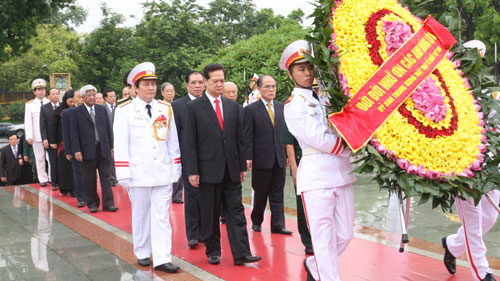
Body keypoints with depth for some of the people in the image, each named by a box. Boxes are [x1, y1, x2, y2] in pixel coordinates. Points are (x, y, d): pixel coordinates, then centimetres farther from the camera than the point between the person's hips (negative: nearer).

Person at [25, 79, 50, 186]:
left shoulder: (50, 103, 7)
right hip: (37, 136, 0)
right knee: (39, 158, 4)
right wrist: (29, 136, -9)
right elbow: (28, 122, 2)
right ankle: (43, 179, 12)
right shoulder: (29, 104, 7)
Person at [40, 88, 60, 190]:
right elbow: (42, 125, 2)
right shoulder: (44, 108, 6)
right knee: (53, 163, 4)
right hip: (50, 140, 0)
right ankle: (54, 183, 14)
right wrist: (44, 139, -8)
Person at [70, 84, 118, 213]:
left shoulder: (102, 109, 9)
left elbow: (108, 128, 11)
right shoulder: (77, 112, 0)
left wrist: (111, 146, 7)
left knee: (106, 177, 0)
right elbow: (74, 133, -3)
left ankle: (108, 203, 1)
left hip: (103, 148, 2)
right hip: (87, 149, -2)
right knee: (89, 179, 5)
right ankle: (92, 203, 16)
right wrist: (77, 150, -9)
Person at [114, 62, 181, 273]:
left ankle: (162, 259, 0)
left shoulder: (166, 109, 8)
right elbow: (120, 144, -3)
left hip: (163, 172, 2)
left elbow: (173, 142, 10)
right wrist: (123, 174, -8)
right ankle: (142, 253, 25)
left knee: (162, 216, 0)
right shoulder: (125, 110, -1)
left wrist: (176, 169, 7)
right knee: (141, 215, 10)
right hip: (138, 172, -2)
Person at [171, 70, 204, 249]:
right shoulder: (177, 105, 2)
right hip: (189, 159, -2)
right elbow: (174, 135, 1)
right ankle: (192, 235, 7)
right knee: (191, 196, 0)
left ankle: (202, 231, 19)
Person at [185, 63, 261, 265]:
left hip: (231, 169, 3)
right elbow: (190, 142, -4)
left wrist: (242, 165, 9)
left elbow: (239, 138, 13)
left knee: (236, 211, 2)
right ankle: (212, 251, 19)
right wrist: (192, 171, -9)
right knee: (210, 214, 6)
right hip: (208, 169, -3)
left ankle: (241, 254, 3)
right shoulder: (194, 107, -1)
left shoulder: (232, 106, 11)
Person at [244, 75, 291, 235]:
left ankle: (278, 225, 9)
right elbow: (247, 136, -6)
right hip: (262, 160, -4)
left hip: (280, 159, 4)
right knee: (260, 194, 8)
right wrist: (248, 157, -12)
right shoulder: (251, 110, -3)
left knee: (277, 194, 6)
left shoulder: (281, 107, 11)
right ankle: (256, 221, 25)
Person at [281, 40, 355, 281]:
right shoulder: (293, 106, -5)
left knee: (345, 235, 12)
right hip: (316, 177, -6)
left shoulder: (326, 96, 14)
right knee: (324, 238, -4)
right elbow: (319, 139, -12)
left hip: (342, 173, 6)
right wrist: (351, 149, -4)